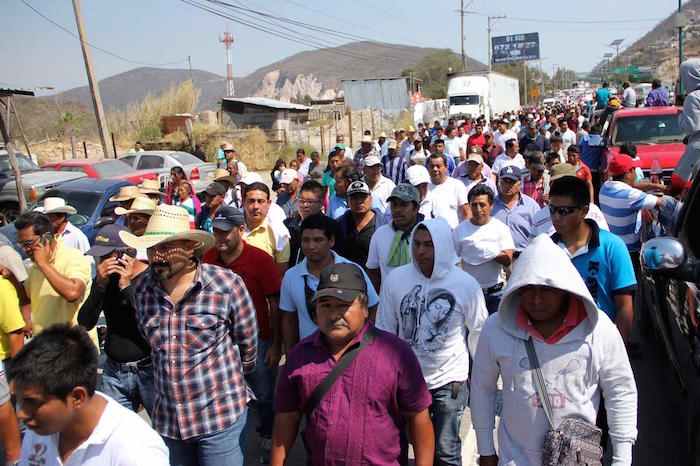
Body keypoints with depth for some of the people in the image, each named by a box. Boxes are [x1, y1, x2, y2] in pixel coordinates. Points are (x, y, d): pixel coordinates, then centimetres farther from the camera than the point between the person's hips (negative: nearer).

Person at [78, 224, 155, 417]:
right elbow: (85, 324, -1)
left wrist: (127, 287, -20)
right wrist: (100, 285, -14)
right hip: (114, 374, 5)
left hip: (149, 371, -5)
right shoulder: (105, 279, 7)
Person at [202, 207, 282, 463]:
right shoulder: (207, 259, -2)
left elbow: (275, 304, -9)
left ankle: (268, 437, 33)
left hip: (258, 340, -2)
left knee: (264, 395, 9)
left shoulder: (260, 259, -12)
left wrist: (276, 344, -9)